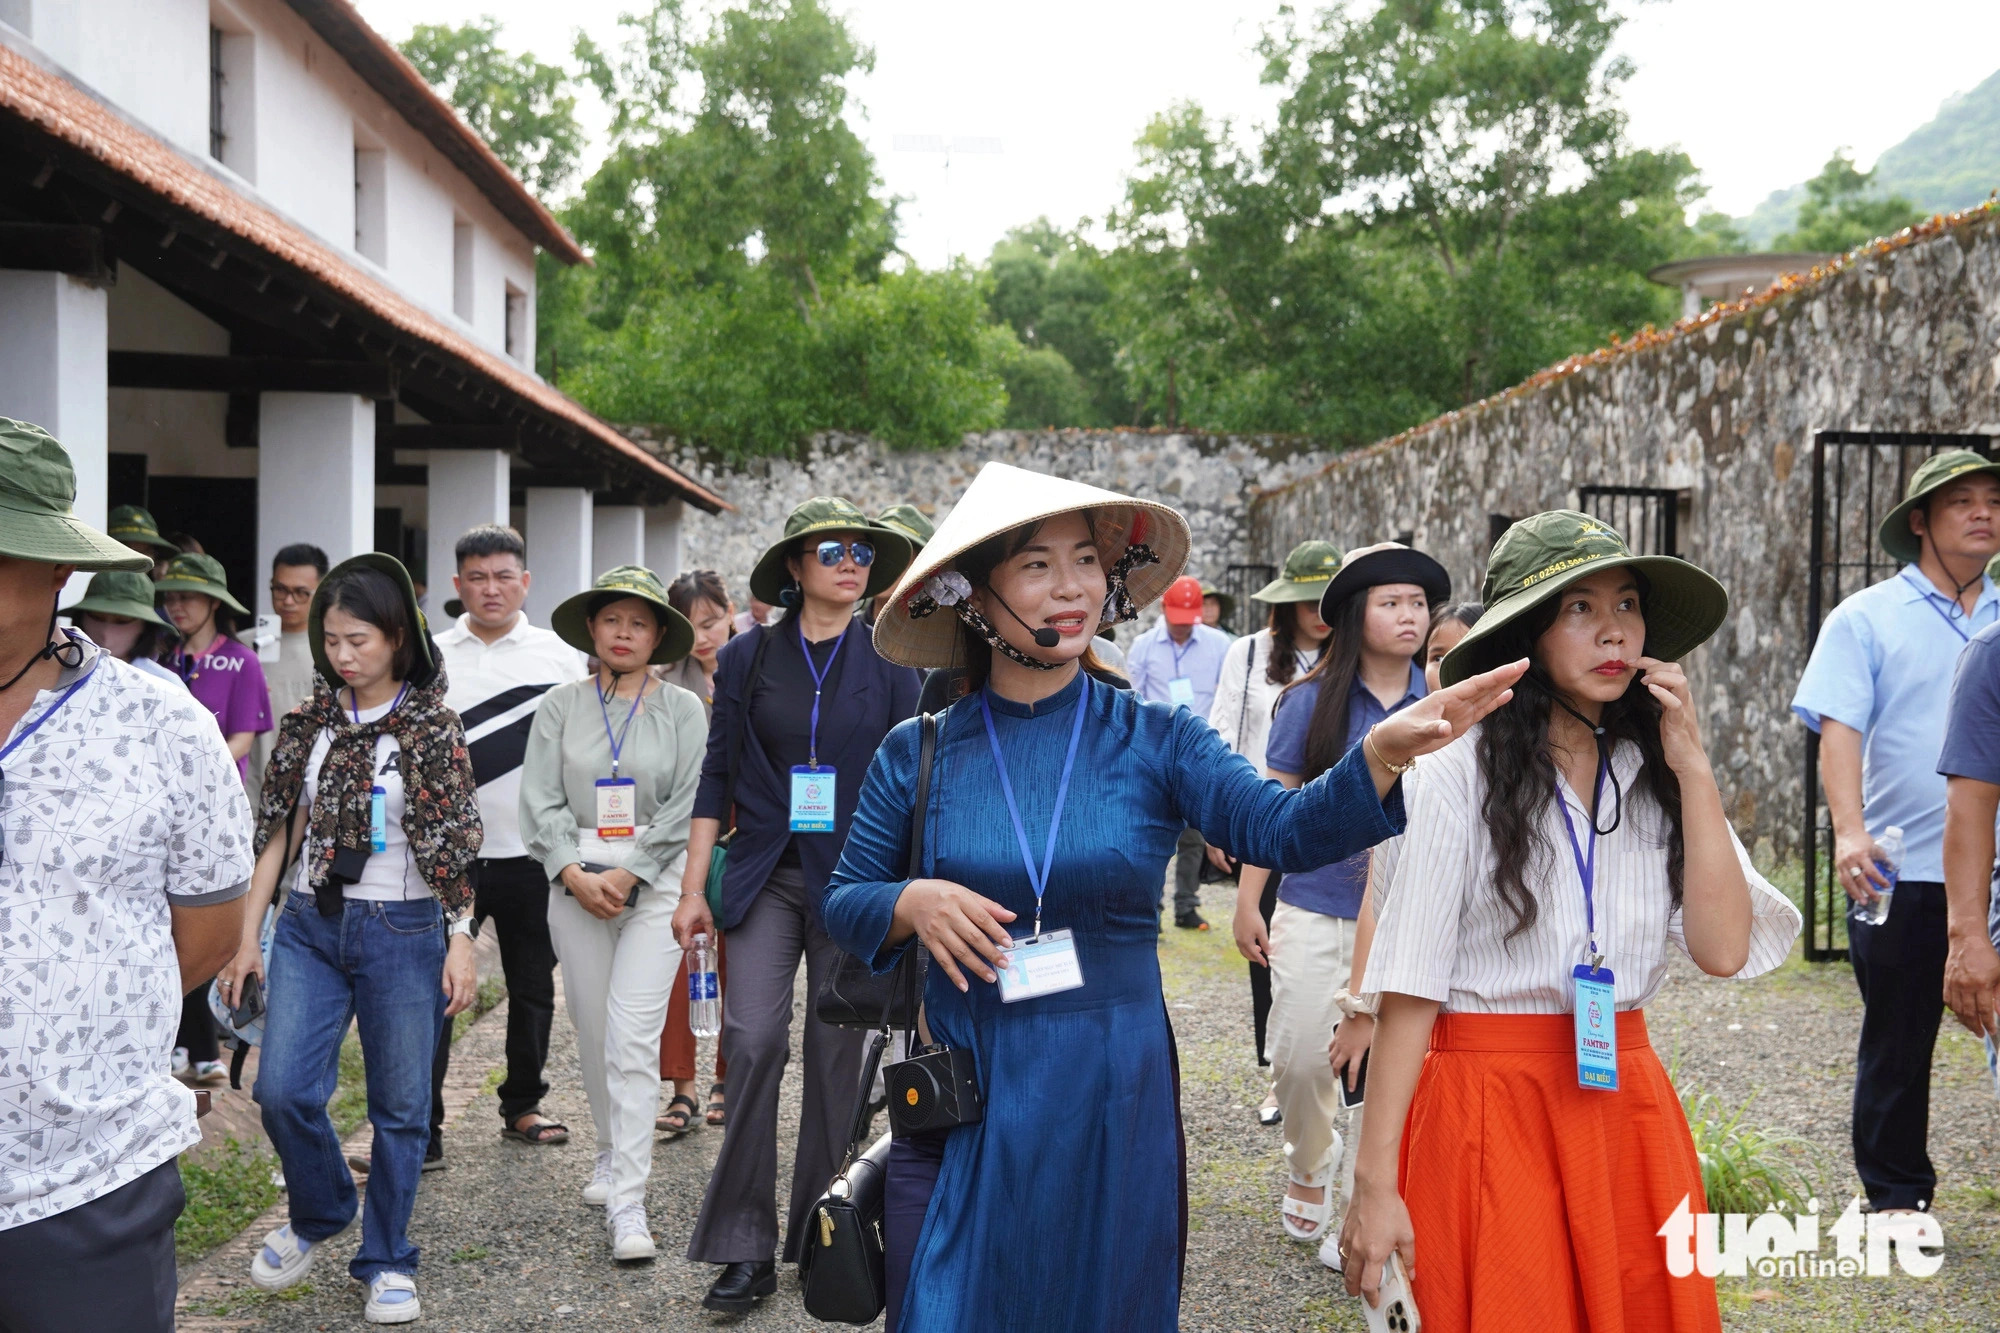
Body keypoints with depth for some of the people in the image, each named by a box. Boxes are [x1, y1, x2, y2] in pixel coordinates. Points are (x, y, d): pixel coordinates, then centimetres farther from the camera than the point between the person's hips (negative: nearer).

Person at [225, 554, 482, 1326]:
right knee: (283, 1089, -5)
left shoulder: (431, 725, -5)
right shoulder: (310, 720, 5)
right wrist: (246, 936, 5)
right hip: (312, 923, 3)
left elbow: (455, 841, -6)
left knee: (400, 1104, 4)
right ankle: (319, 1213, 24)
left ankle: (386, 1261, 21)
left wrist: (460, 940, -10)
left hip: (402, 929, -3)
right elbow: (279, 830, 7)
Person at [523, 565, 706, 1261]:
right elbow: (541, 801, 3)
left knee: (633, 1038, -10)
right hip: (576, 881, 3)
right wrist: (574, 873, -10)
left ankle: (627, 1203, -9)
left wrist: (625, 875, -11)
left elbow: (686, 807, -4)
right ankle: (614, 1152, 34)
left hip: (655, 881, -2)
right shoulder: (560, 706, 7)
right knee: (593, 1034, 11)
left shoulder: (682, 710, 2)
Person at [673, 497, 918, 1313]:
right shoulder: (747, 657, 4)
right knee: (752, 1041, -11)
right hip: (764, 878, 0)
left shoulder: (891, 663, 3)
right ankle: (745, 1249, 0)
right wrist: (693, 887, 2)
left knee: (837, 1052, 5)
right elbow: (718, 775, 6)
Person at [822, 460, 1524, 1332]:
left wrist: (1382, 754, -35)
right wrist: (912, 903, -16)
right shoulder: (916, 756, -2)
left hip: (1112, 1099, 0)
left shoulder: (1153, 739, -4)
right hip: (963, 1100, 0)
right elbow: (843, 902, 6)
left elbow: (1282, 828, -18)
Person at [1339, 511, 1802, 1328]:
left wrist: (1692, 766, -8)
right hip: (1489, 1110, -4)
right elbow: (1408, 984, -11)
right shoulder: (1463, 776, -10)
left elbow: (1724, 950, -7)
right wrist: (1375, 1182, -14)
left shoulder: (1657, 777, 5)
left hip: (1627, 1102, 5)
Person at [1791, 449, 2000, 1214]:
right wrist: (1850, 831, -22)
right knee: (1898, 1044, 8)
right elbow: (1839, 729, -9)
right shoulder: (1867, 619, 2)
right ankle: (1896, 1195, 22)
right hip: (1905, 872, -3)